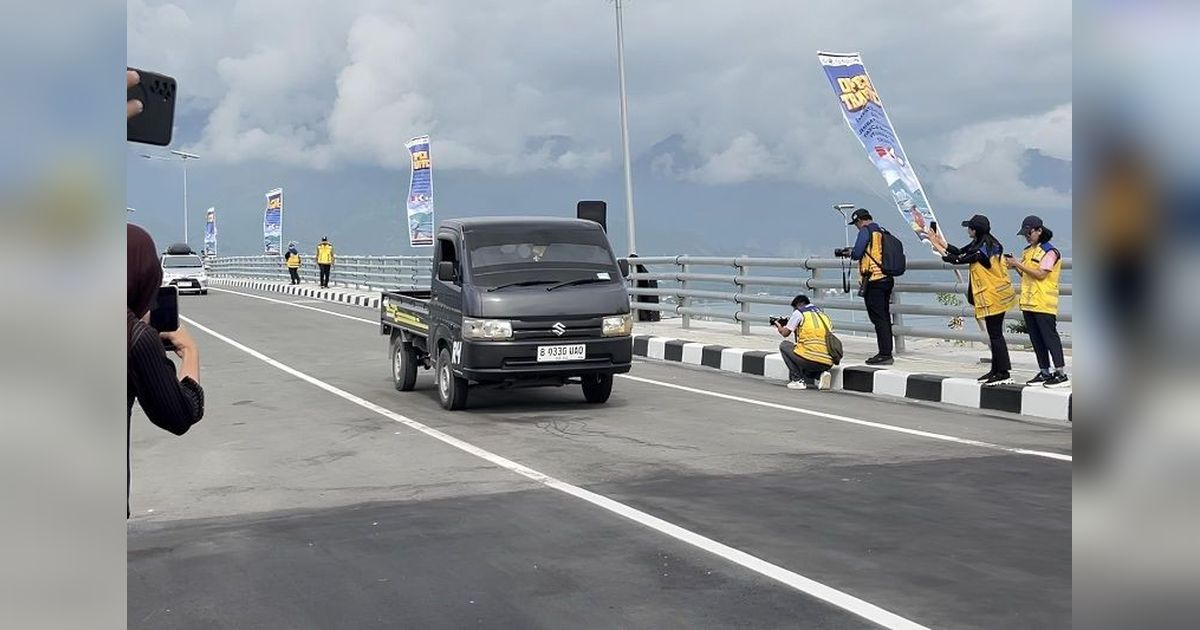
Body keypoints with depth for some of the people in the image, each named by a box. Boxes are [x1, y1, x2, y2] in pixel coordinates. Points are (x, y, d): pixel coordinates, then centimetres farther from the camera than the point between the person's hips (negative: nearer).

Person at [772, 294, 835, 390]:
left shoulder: (799, 312, 5)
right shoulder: (823, 314, 23)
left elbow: (785, 333, 11)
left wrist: (780, 327, 33)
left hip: (810, 359, -7)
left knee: (784, 345, 20)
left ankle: (798, 380, 9)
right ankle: (819, 376, 4)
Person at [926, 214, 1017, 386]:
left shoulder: (980, 251, -22)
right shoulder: (988, 243, 7)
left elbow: (958, 260, -15)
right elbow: (960, 252, 12)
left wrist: (939, 248, -4)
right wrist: (941, 242, 9)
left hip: (992, 298, -10)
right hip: (997, 296, 10)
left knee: (995, 335, -5)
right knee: (995, 334, 14)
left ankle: (1004, 374, -3)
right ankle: (996, 370, 21)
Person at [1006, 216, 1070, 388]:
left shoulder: (1050, 252, -8)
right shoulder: (1028, 251, 16)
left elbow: (1040, 274, -17)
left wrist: (1019, 264, -16)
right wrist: (1015, 267, 0)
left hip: (1044, 304, -8)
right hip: (1028, 302, 8)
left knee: (1050, 337, -9)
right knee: (1036, 339, 10)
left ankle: (1061, 374, -8)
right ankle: (1044, 373, 17)